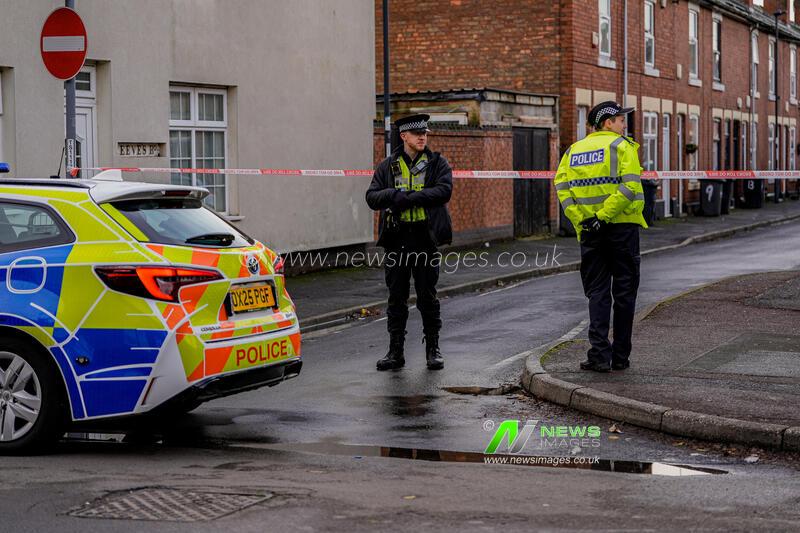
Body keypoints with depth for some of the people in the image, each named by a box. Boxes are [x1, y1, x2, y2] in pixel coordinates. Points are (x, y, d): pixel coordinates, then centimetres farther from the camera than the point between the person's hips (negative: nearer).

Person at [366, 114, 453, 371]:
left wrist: (406, 198, -16)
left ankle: (432, 349, 13)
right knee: (396, 296, 5)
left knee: (427, 296, 3)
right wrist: (397, 195, -17)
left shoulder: (437, 164, 5)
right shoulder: (388, 166, 11)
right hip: (397, 237, 2)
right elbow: (372, 197, 2)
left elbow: (444, 191, -12)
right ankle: (395, 351, 11)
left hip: (425, 237, -2)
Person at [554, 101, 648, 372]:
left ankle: (600, 354, -5)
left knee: (597, 292, 7)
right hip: (622, 227, -4)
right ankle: (620, 356, 10)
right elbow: (629, 186, -18)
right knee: (624, 292, 6)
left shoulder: (573, 151, 12)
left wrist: (580, 219, -6)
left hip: (589, 231, 4)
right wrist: (603, 217, -17)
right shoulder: (622, 146, -3)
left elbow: (562, 187, -1)